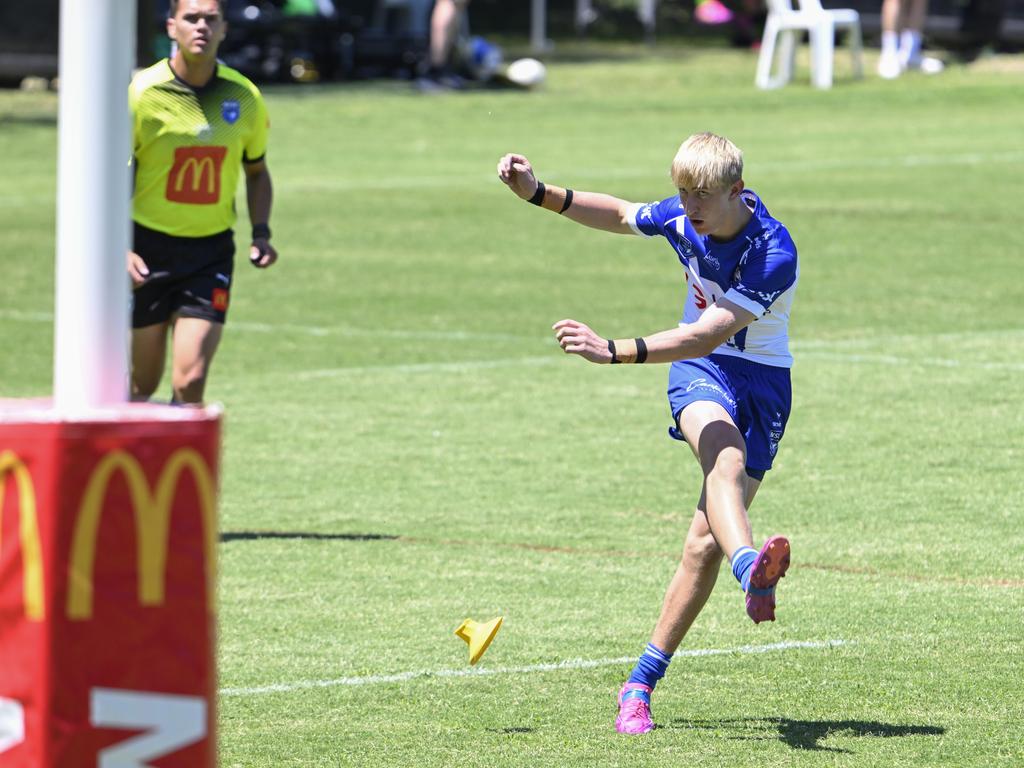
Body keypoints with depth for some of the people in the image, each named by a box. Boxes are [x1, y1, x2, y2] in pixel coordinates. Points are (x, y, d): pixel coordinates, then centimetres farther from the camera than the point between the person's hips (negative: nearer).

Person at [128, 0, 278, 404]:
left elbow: (256, 171, 16)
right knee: (144, 385, 7)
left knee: (190, 382, -12)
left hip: (211, 250, 1)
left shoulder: (244, 97, -1)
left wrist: (261, 233, 1)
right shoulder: (141, 93, -10)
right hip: (148, 246, -1)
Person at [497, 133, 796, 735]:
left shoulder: (774, 256, -26)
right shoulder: (685, 216, -8)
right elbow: (620, 215, 15)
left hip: (762, 379, -2)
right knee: (725, 459, -33)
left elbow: (708, 334, -33)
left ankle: (642, 685, 2)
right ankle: (751, 569, -65)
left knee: (707, 539, -8)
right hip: (700, 370, 2)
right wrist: (537, 193, 5)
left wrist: (614, 351, -41)